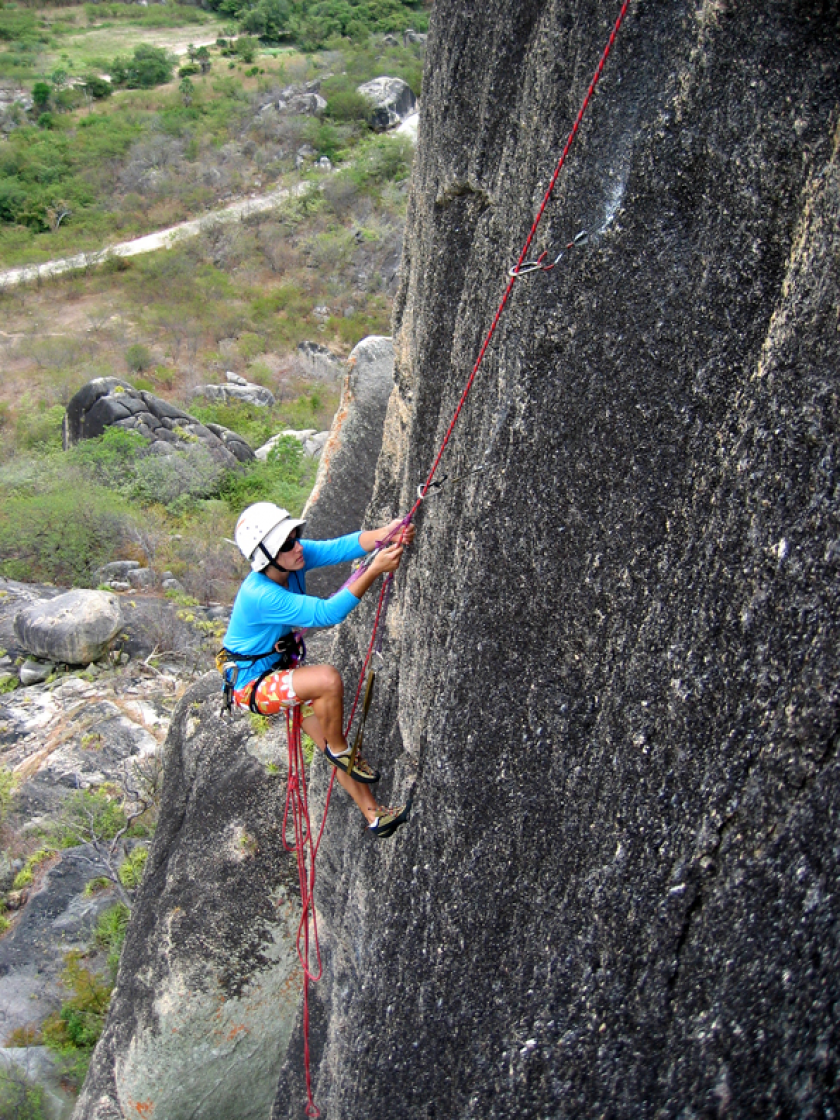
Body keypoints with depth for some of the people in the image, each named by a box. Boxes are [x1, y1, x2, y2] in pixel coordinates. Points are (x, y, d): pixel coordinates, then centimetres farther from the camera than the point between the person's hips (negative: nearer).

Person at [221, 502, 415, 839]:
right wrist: (375, 570, -48)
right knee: (328, 678, -32)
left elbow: (342, 547, -26)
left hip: (284, 665, 8)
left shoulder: (295, 557, -15)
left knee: (334, 745, 8)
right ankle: (339, 751, -5)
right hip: (253, 683, -8)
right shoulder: (260, 595, -36)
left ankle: (374, 815, 21)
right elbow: (327, 613, -41)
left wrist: (388, 532, -45)